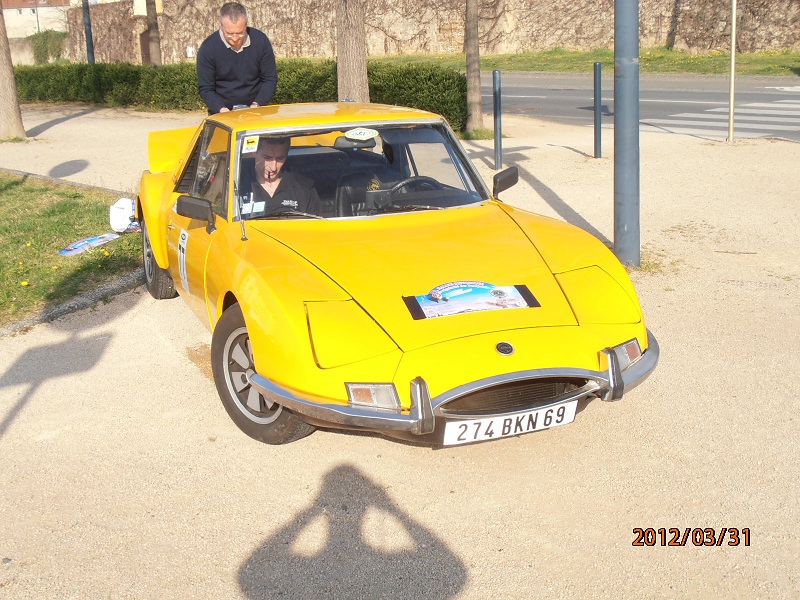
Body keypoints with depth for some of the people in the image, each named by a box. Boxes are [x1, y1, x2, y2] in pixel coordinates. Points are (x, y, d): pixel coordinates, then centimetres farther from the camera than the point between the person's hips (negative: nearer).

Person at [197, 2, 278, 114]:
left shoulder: (261, 41, -7)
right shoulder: (208, 48, -11)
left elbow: (270, 79, -2)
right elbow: (205, 88, -8)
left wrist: (256, 105, -16)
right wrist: (222, 110, -24)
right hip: (222, 116, -1)